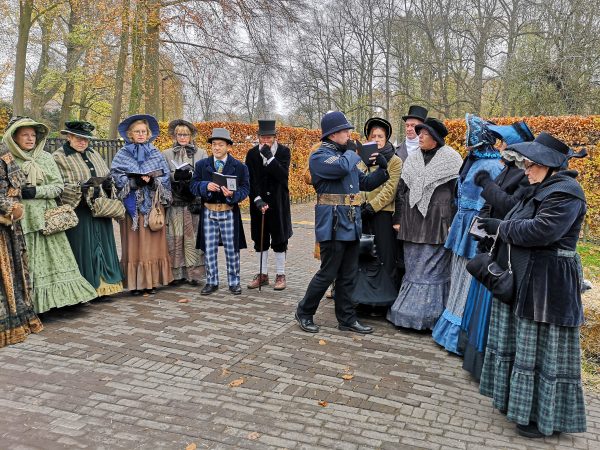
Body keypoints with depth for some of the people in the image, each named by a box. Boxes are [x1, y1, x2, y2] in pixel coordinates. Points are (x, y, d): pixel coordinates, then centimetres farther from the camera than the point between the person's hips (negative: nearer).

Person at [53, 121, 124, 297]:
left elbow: (107, 176, 21)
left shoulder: (94, 154, 15)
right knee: (83, 248, -2)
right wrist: (79, 187, -25)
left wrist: (108, 184, -2)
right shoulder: (58, 157, -3)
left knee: (102, 246, 10)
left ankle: (103, 283, 22)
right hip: (78, 212, -6)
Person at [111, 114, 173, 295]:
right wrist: (135, 181, -18)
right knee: (134, 244, -2)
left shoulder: (156, 154, 11)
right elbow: (117, 177, -4)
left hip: (152, 205, 2)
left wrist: (152, 180, -14)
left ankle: (152, 281, 9)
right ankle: (135, 283, 3)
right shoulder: (122, 155, 6)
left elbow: (165, 177, 5)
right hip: (133, 205, -2)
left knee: (153, 244, 2)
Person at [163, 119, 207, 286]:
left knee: (193, 238, -3)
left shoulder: (201, 153, 12)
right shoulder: (166, 154, 15)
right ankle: (177, 273, 6)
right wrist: (175, 175, -10)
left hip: (194, 202, -1)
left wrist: (191, 175, -11)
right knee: (175, 238, -2)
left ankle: (194, 273, 4)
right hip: (174, 202, 1)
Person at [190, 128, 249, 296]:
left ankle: (234, 282, 20)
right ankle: (212, 282, 21)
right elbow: (193, 185, 1)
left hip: (229, 213, -1)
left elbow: (245, 189, -2)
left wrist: (233, 195, -22)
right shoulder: (201, 165, 5)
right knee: (209, 250, 7)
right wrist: (206, 186, -19)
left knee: (232, 249, 7)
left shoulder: (239, 167, 1)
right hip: (209, 212, 2)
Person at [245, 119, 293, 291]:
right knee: (260, 239, 8)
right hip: (259, 202, 2)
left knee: (279, 239, 4)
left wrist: (269, 157, -22)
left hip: (278, 203, -2)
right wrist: (258, 200, -16)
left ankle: (280, 275, 14)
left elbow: (283, 176, -17)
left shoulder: (284, 151, -4)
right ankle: (263, 274, 20)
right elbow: (252, 180, -4)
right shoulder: (252, 154, 0)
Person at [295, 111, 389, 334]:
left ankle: (347, 319, 22)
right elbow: (343, 167, -28)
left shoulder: (345, 155, 17)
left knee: (348, 276, 12)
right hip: (333, 224, -8)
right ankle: (304, 312, 17)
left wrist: (382, 169, 3)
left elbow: (365, 183, 19)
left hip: (351, 224, 8)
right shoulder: (320, 156, -8)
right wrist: (352, 152, -8)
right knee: (327, 273, -1)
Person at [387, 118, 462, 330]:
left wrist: (453, 224, -11)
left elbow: (458, 192, -5)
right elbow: (401, 190, 13)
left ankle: (430, 314, 9)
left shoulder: (450, 159, -2)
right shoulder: (412, 160, 12)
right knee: (413, 269, 9)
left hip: (437, 224, -4)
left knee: (433, 270, 0)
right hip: (413, 223, 5)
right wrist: (398, 219, 9)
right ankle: (411, 311, 19)